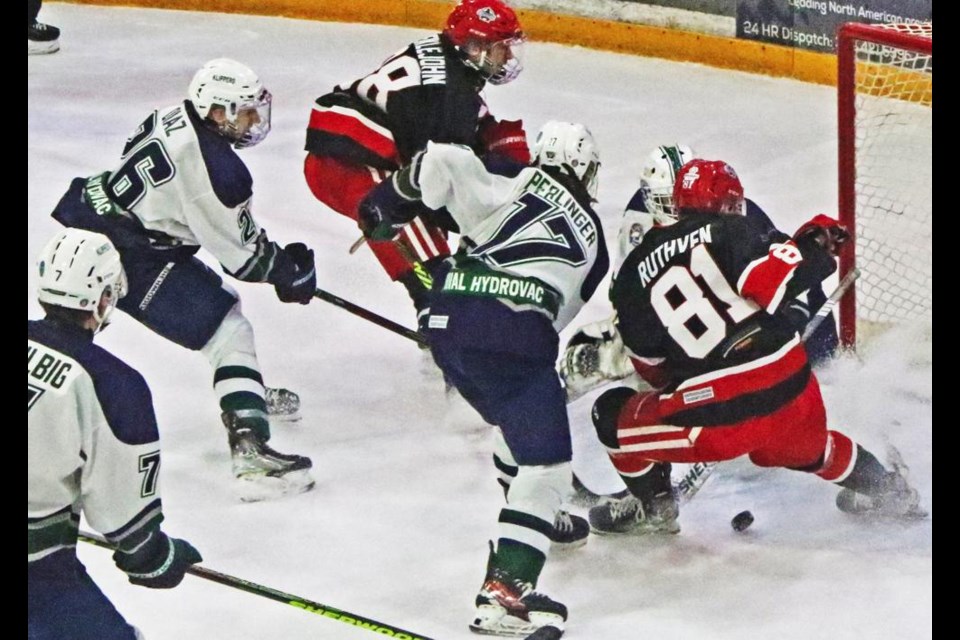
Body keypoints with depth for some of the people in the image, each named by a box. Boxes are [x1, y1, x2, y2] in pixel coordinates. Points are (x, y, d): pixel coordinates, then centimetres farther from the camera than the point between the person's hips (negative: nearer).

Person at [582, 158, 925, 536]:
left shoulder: (634, 272, 9)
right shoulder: (730, 232, 1)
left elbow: (652, 365, 16)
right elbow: (772, 280, -17)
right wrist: (816, 245, -3)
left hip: (717, 418, -2)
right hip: (791, 391, 2)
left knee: (614, 416, 19)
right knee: (807, 448, 37)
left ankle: (653, 507, 27)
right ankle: (883, 487, 50)